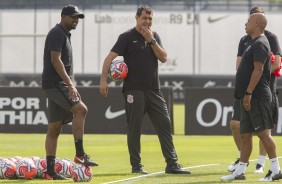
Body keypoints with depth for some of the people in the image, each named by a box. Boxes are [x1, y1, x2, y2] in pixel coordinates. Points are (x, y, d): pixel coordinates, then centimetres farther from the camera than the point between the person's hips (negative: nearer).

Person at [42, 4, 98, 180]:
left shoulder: (65, 35, 21)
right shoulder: (57, 33, -9)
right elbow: (55, 60, -20)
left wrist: (71, 86, 22)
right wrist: (70, 84, -25)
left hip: (60, 85, 10)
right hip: (54, 83, -10)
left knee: (54, 129, 7)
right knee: (81, 109, -22)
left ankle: (50, 171, 6)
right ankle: (80, 154, -24)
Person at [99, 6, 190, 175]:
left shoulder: (155, 36, 13)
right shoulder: (127, 37, -3)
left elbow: (164, 58, 2)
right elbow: (110, 57, -10)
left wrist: (151, 40, -8)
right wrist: (103, 80, -20)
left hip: (154, 90, 5)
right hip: (134, 90, -5)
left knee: (165, 126, 0)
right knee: (134, 129, -1)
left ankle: (172, 164, 2)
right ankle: (136, 166, 7)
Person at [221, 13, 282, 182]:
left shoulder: (260, 44, -13)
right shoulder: (254, 43, 18)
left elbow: (258, 69, -21)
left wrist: (248, 93, -23)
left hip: (257, 97, -10)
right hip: (249, 97, 10)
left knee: (263, 132, -8)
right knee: (245, 134, 10)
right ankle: (240, 171, 13)